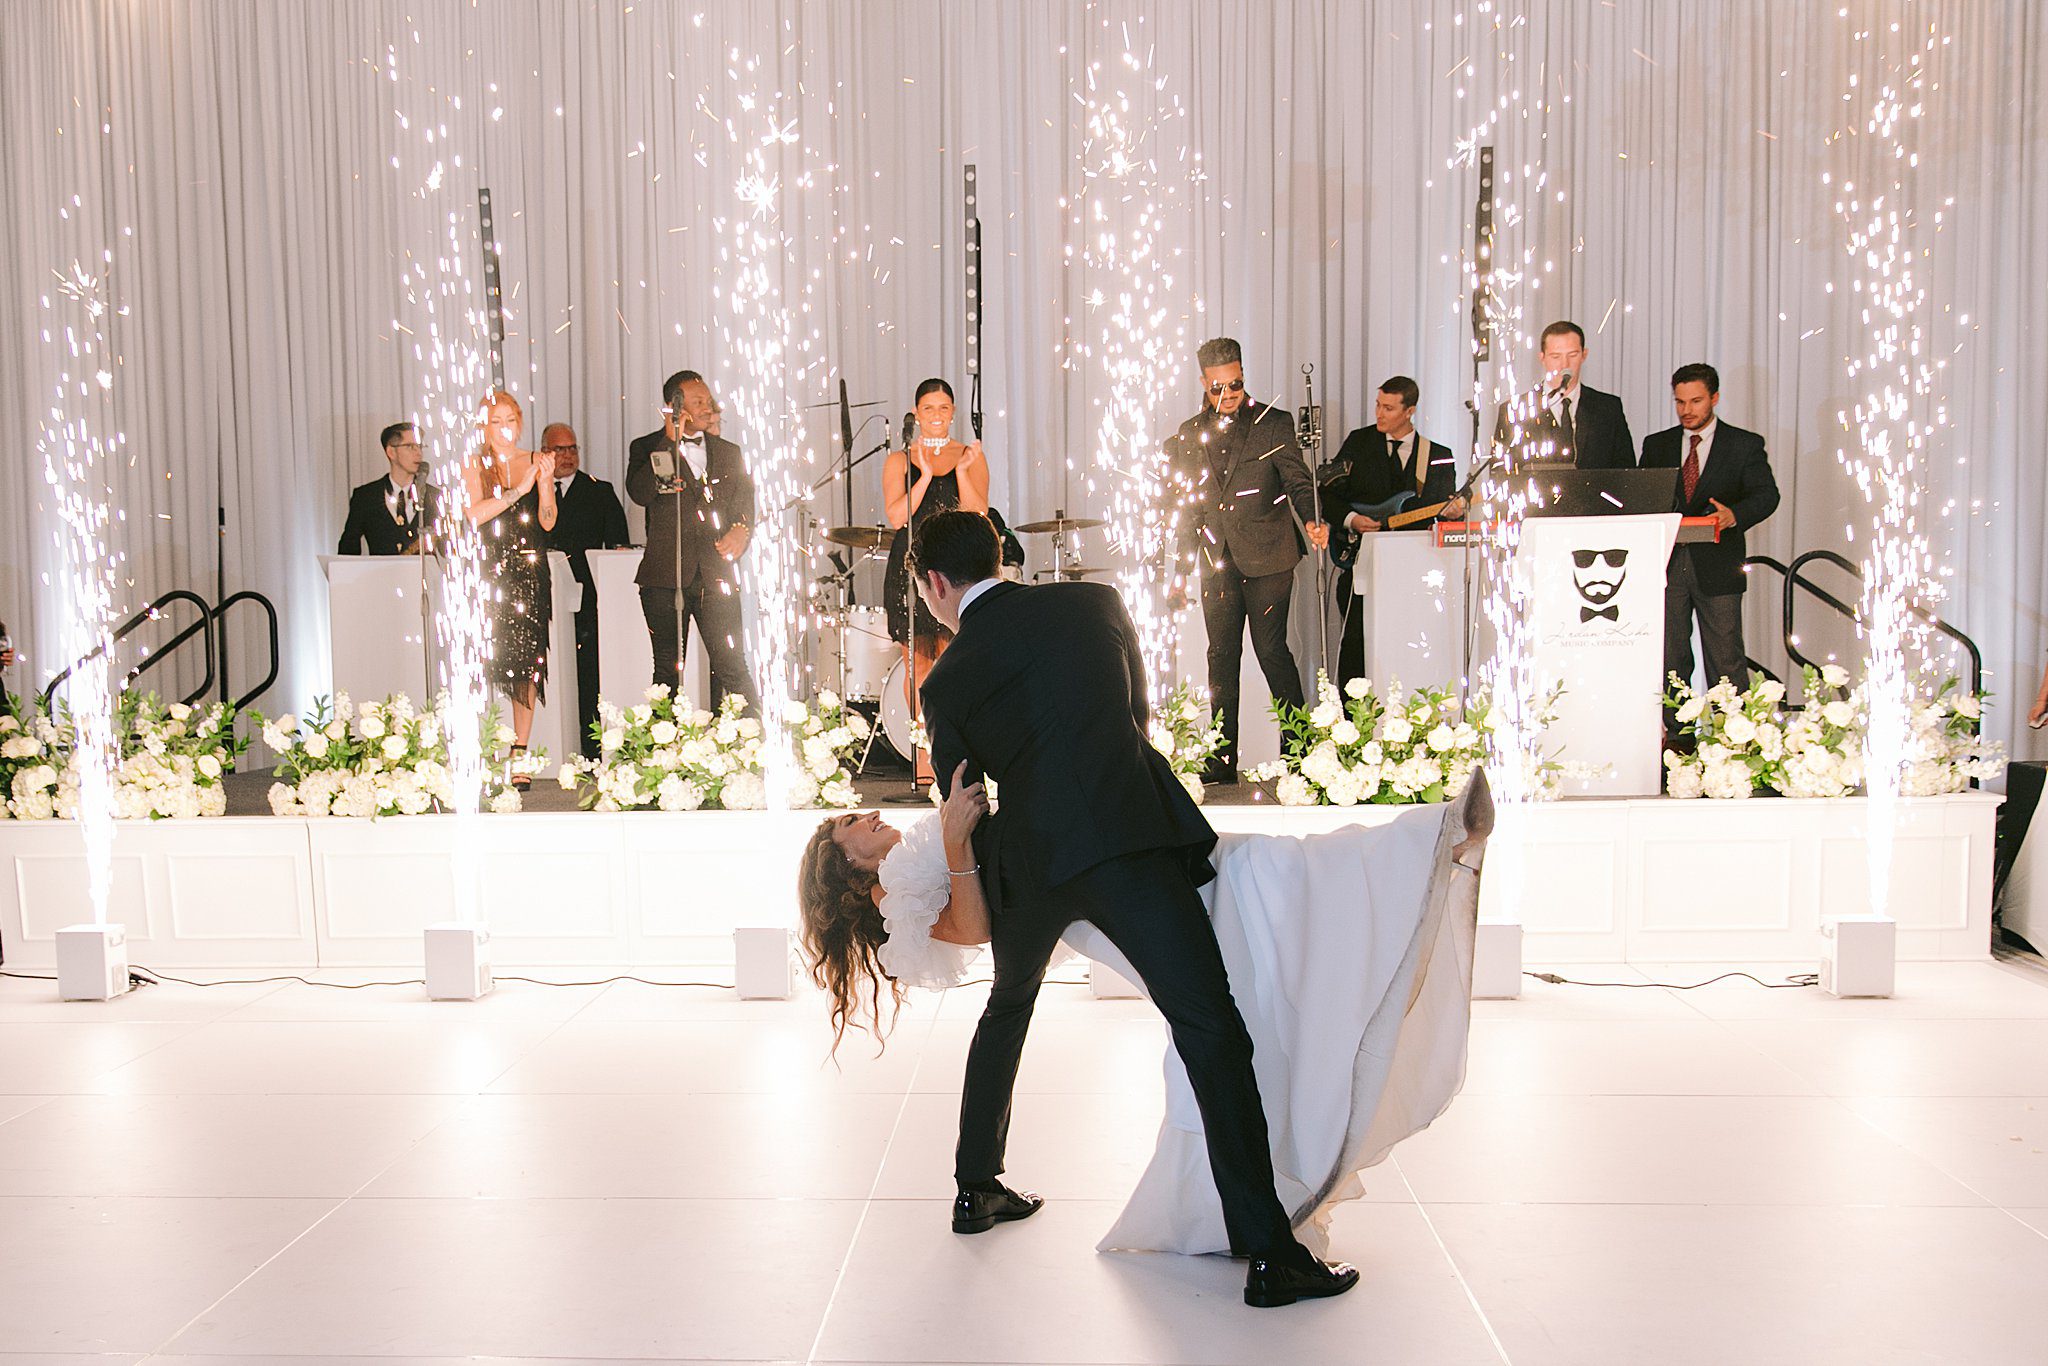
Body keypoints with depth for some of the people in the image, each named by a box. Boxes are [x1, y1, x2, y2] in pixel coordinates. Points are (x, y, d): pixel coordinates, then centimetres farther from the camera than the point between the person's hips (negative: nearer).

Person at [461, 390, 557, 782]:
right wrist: (519, 489, -14)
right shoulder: (473, 464, 7)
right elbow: (473, 514, -8)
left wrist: (545, 481, -13)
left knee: (527, 664, -3)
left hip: (530, 574, 1)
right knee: (487, 661, -11)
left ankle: (519, 754, 1)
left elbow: (548, 522, 2)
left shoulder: (536, 462, 10)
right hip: (488, 572, -1)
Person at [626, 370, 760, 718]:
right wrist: (671, 441, -12)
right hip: (666, 575, -1)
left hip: (717, 574, 2)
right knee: (668, 672, 4)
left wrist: (742, 529, -3)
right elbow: (640, 493, -12)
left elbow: (747, 502, 20)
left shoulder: (729, 453, 18)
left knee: (733, 668, -5)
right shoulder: (646, 448, 7)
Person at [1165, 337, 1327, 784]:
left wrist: (1311, 521, -25)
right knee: (1221, 658, 6)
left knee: (1271, 650, -6)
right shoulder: (1188, 436, 11)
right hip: (1218, 563, 4)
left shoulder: (1273, 423, 0)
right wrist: (1181, 574, 13)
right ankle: (1223, 762, 12)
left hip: (1266, 558, -4)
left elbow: (1297, 480, -4)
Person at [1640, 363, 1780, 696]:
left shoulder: (1745, 445, 5)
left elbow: (1767, 494, -4)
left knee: (1726, 662, -1)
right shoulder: (1656, 445, 14)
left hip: (1717, 569, -2)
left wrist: (1735, 514, -25)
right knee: (1668, 659, 4)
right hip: (1666, 566, 3)